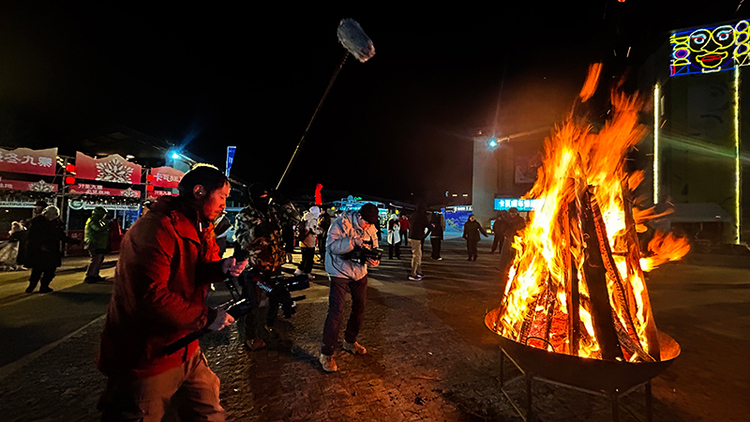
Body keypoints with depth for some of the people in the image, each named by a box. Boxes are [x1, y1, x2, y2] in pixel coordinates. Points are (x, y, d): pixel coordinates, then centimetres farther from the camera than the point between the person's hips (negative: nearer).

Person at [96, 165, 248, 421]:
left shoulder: (202, 228, 7)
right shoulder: (156, 229, -25)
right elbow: (151, 296, -30)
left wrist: (223, 267, -14)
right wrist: (206, 317, -23)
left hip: (185, 350, 9)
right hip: (147, 359, -8)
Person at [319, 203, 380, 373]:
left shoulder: (371, 228, -2)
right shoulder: (342, 223, -18)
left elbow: (374, 248, 3)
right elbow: (331, 246, -26)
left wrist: (373, 260, -20)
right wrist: (354, 241, -35)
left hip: (360, 272, 6)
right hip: (340, 272, -6)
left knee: (359, 309, 16)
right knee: (336, 312, -8)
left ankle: (350, 342, 39)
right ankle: (326, 354, 6)